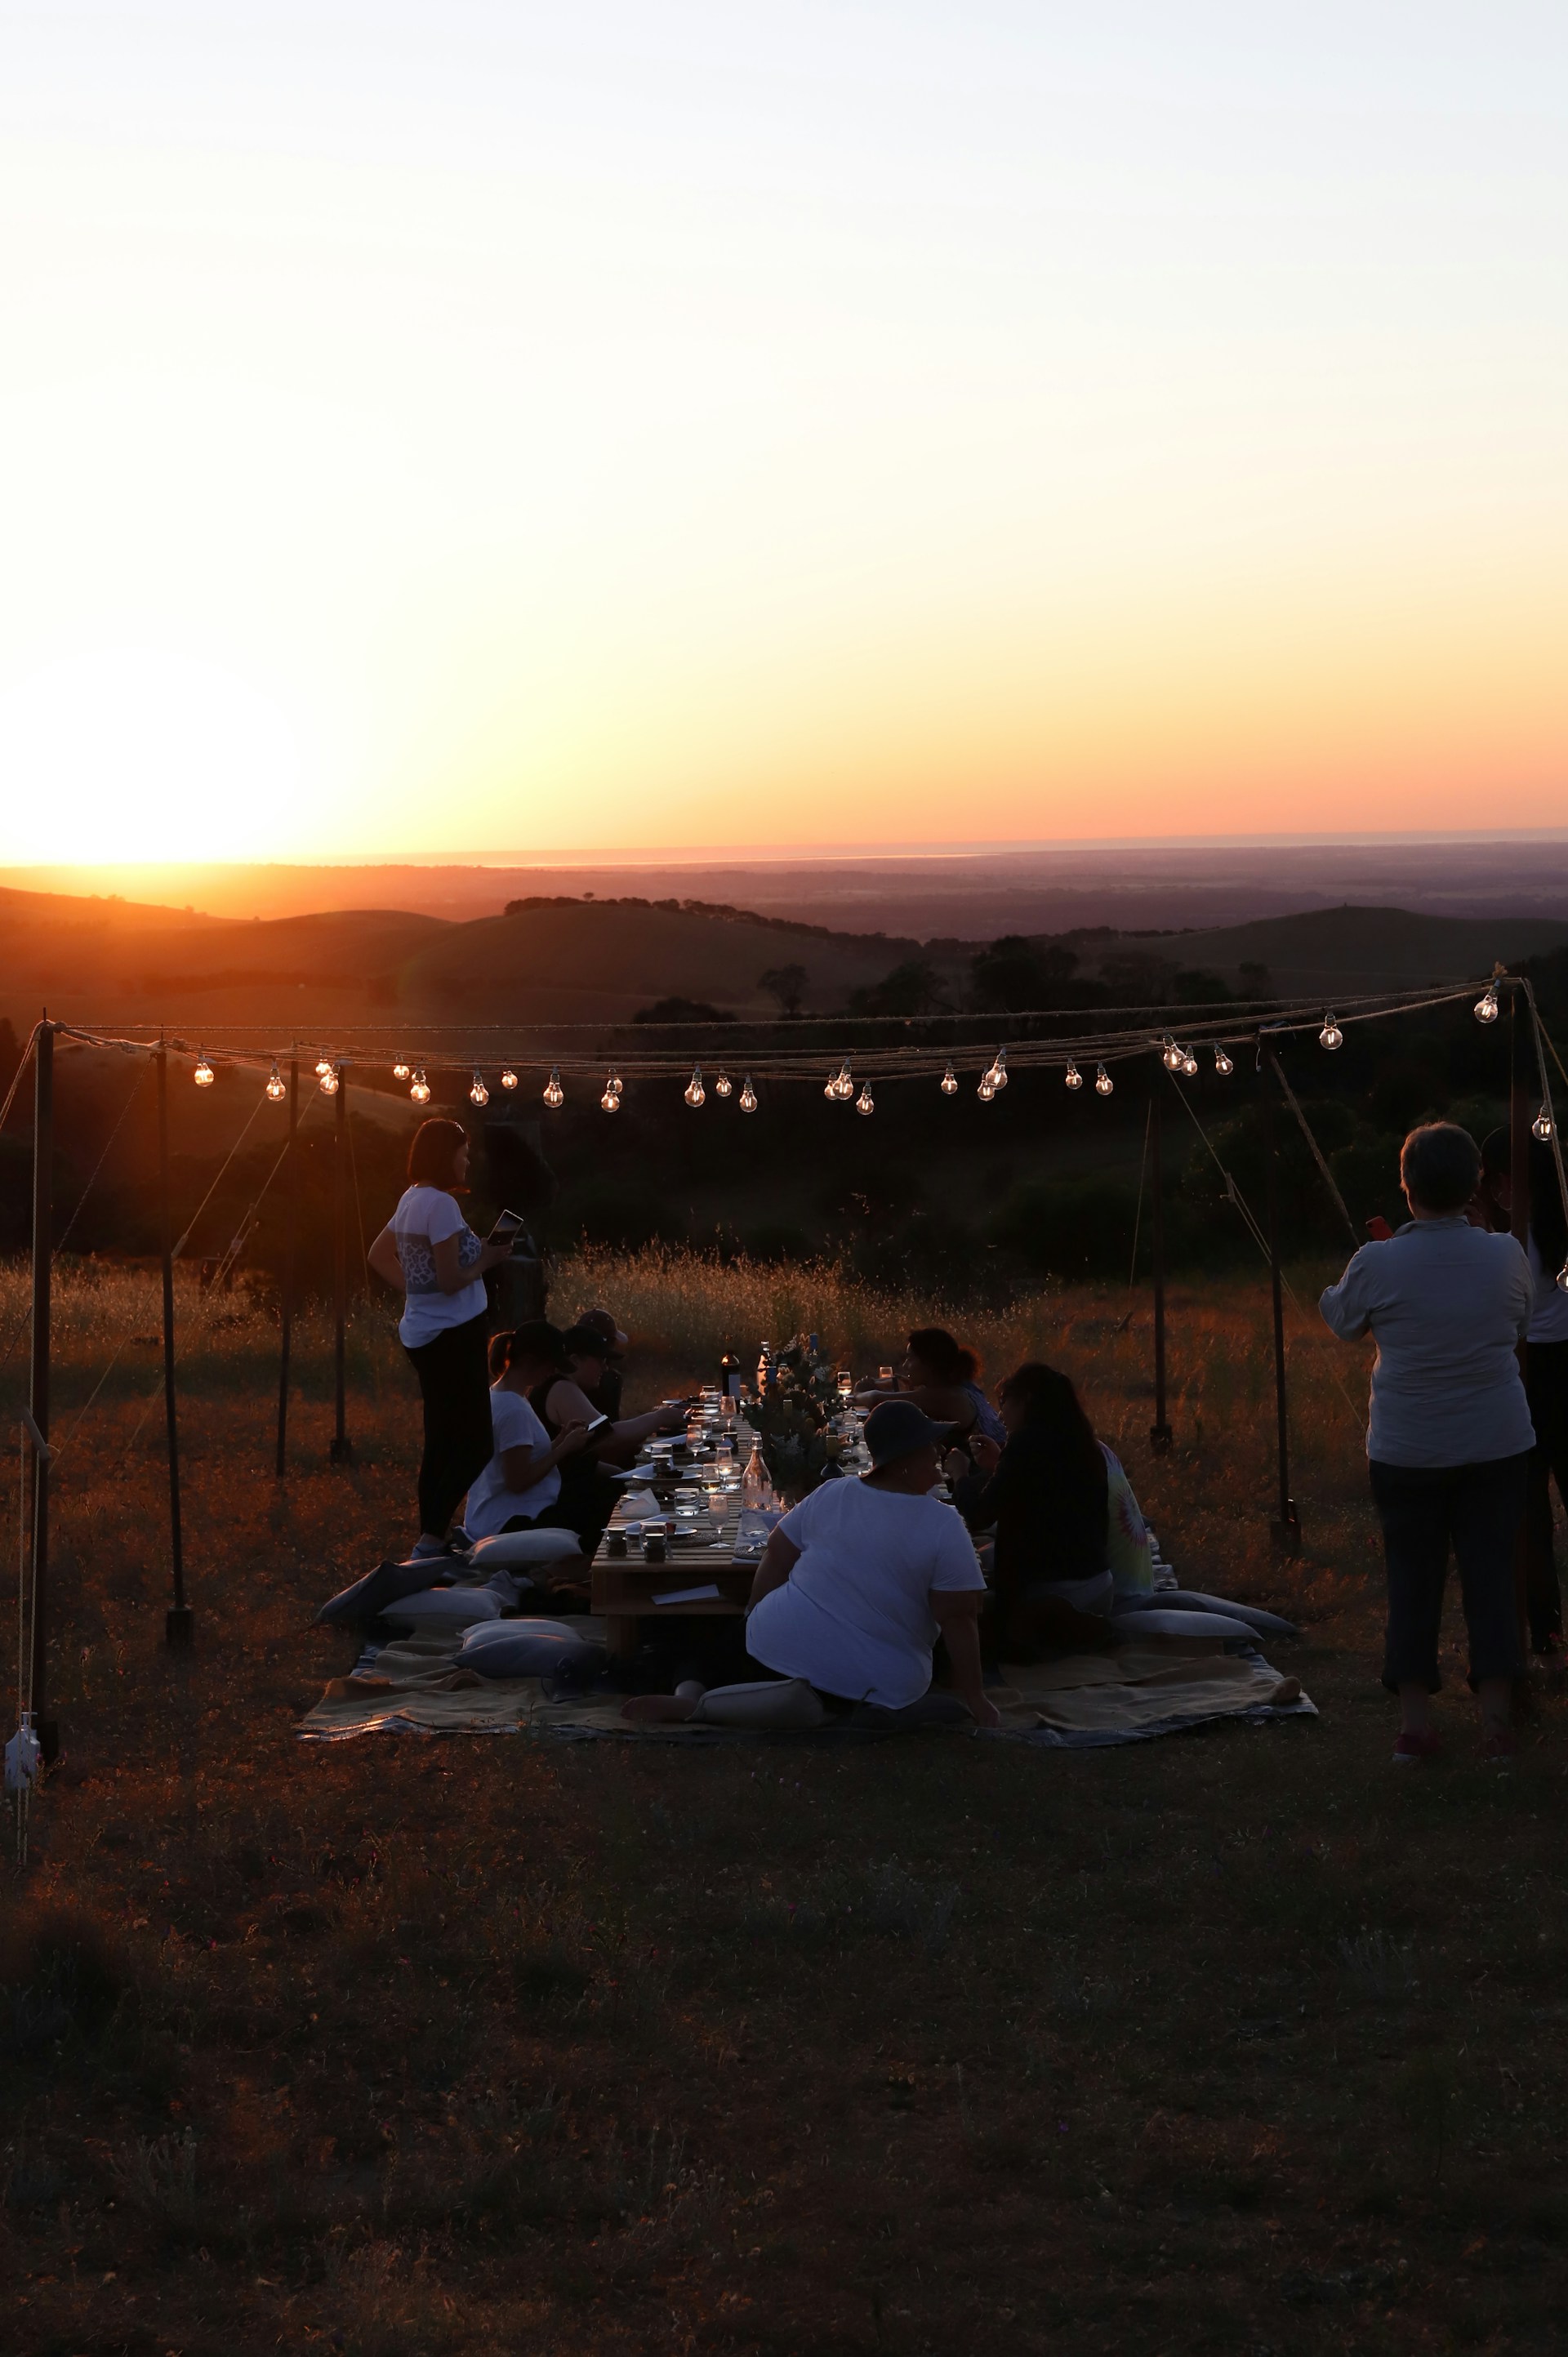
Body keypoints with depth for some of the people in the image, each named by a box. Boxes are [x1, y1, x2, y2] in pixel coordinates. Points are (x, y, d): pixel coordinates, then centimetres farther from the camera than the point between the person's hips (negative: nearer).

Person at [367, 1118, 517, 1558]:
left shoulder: (411, 1199, 11)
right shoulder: (441, 1203, -18)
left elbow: (378, 1255, 24)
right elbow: (451, 1281, -20)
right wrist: (487, 1259, -5)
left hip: (421, 1333, 10)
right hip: (452, 1335, -10)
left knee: (440, 1443, 15)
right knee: (475, 1446, -7)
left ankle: (430, 1539, 19)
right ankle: (431, 1540, -13)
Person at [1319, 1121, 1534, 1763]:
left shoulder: (1378, 1265, -14)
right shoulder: (1506, 1257, -8)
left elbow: (1341, 1319, 6)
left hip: (1406, 1451, -1)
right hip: (1498, 1445, 1)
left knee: (1413, 1579, 9)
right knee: (1490, 1573, 8)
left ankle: (1415, 1722, 11)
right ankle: (1496, 1721, 9)